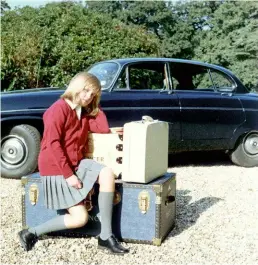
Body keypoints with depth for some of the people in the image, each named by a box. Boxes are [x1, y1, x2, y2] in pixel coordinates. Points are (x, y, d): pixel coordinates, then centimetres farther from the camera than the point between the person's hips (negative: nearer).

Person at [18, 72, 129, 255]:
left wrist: (95, 104, 2)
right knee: (80, 218, -12)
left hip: (78, 163, 7)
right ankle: (31, 233, 6)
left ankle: (106, 237, -15)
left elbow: (103, 129, -3)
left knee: (107, 175, -23)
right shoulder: (59, 109, -13)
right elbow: (53, 144, -20)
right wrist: (68, 174, -22)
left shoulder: (86, 112, 12)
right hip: (56, 168, -7)